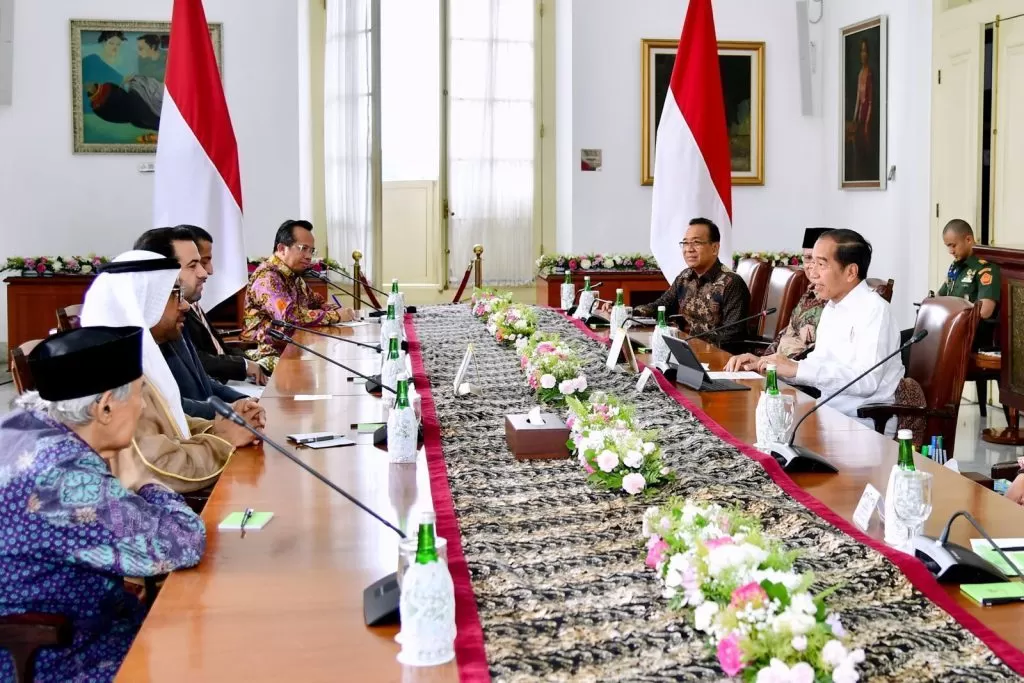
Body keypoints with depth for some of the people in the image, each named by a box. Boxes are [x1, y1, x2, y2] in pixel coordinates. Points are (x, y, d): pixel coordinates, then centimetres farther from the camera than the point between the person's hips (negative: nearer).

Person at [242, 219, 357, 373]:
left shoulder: (294, 276, 14)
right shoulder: (267, 277, -15)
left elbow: (317, 303, 22)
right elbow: (290, 315, -28)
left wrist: (340, 312, 0)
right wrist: (336, 316, -19)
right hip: (271, 356, -9)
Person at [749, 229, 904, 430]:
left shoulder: (873, 310, -14)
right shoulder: (831, 307, 13)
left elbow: (866, 380, -25)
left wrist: (796, 368, -26)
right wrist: (765, 363, 3)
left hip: (865, 423, -7)